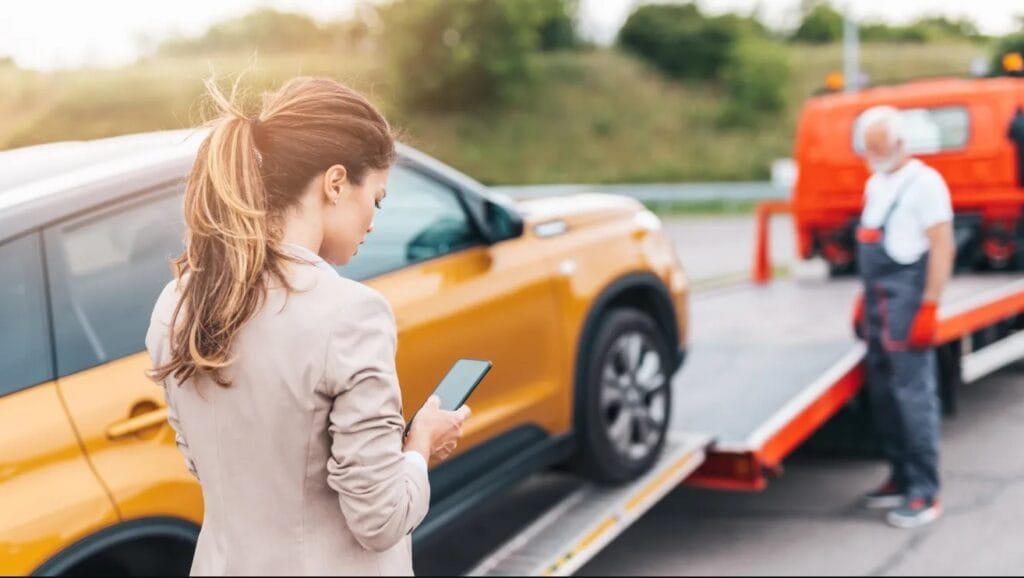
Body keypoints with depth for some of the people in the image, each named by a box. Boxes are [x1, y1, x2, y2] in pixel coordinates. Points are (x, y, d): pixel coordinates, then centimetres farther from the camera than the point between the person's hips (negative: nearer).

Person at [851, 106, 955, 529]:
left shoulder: (924, 182, -9)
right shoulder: (875, 184, 18)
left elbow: (941, 248, -14)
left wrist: (929, 307, -18)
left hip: (907, 303, -9)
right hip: (878, 303, 9)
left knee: (913, 395, -8)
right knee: (883, 394, 11)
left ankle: (925, 494, -4)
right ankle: (901, 479, 21)